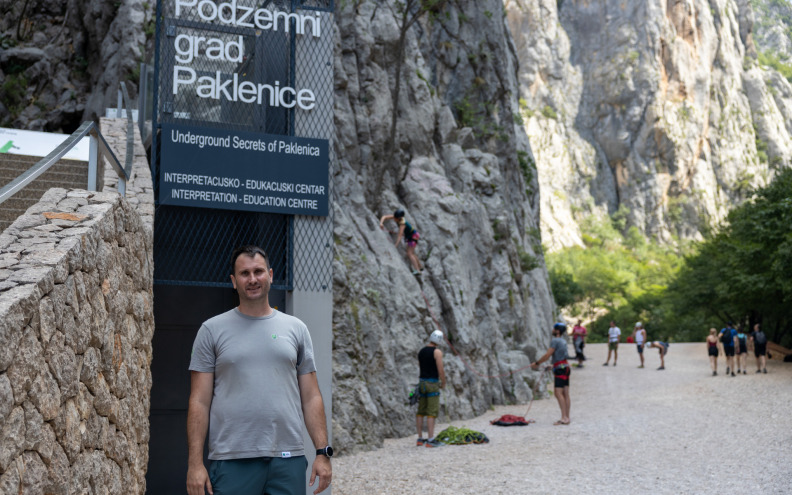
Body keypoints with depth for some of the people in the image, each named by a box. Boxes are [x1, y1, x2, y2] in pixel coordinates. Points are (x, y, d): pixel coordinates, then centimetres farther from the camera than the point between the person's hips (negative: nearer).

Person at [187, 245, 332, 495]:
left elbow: (311, 397, 9)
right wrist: (195, 463, -7)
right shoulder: (212, 330, 5)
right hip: (232, 462, -2)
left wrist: (323, 452, 0)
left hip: (288, 459, 2)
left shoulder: (295, 329, 10)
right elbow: (199, 402, 1)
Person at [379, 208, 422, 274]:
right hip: (409, 236, 9)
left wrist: (396, 245, -45)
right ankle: (419, 267, 33)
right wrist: (381, 223, -31)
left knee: (409, 254, -18)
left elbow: (400, 235, -39)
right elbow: (384, 217, -11)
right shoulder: (396, 217, -12)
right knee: (411, 253, 19)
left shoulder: (402, 223, -33)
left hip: (413, 236, -9)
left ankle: (417, 270, -26)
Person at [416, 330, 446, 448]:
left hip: (422, 383, 7)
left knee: (421, 412, 9)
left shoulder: (421, 352, 11)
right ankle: (430, 440, -10)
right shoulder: (437, 352, -10)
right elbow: (441, 370, -13)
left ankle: (420, 439, 11)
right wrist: (443, 383, 1)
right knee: (432, 412, -6)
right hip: (432, 384, -7)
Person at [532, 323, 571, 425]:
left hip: (561, 368, -10)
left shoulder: (555, 341, -10)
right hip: (565, 367, 10)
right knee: (565, 394, 8)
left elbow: (547, 355, -15)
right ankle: (567, 417, 9)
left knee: (558, 392, -14)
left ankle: (564, 417, -20)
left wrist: (536, 363, -7)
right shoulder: (562, 341, 19)